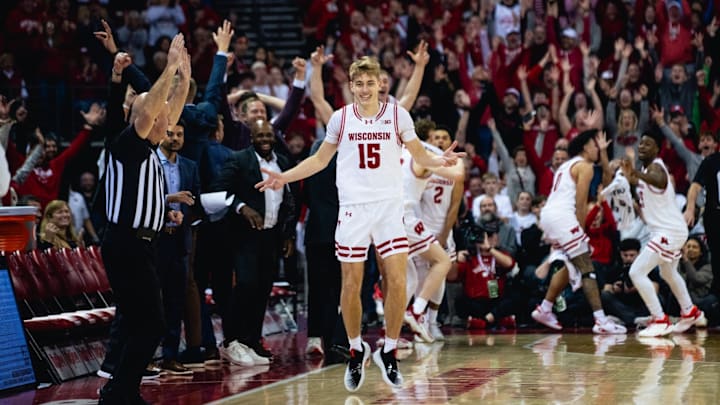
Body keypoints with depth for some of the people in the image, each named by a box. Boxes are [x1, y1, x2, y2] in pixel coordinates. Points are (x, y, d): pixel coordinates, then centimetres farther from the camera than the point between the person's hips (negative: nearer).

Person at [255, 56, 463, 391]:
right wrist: (285, 177, 5)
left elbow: (419, 155, 6)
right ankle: (356, 351, 20)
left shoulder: (397, 115, 1)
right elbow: (320, 159, 14)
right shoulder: (340, 118, 4)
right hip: (353, 208, 1)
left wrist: (440, 160, -15)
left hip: (389, 206, -1)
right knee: (351, 285, 1)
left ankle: (389, 353, 7)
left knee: (397, 281, -9)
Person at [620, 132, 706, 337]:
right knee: (668, 273, 31)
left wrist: (636, 175, -63)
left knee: (637, 272, -16)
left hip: (669, 231, -11)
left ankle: (660, 321, -12)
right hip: (669, 229, 11)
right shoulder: (647, 168, 11)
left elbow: (660, 181, -47)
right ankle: (691, 313, 47)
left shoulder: (655, 167, -20)